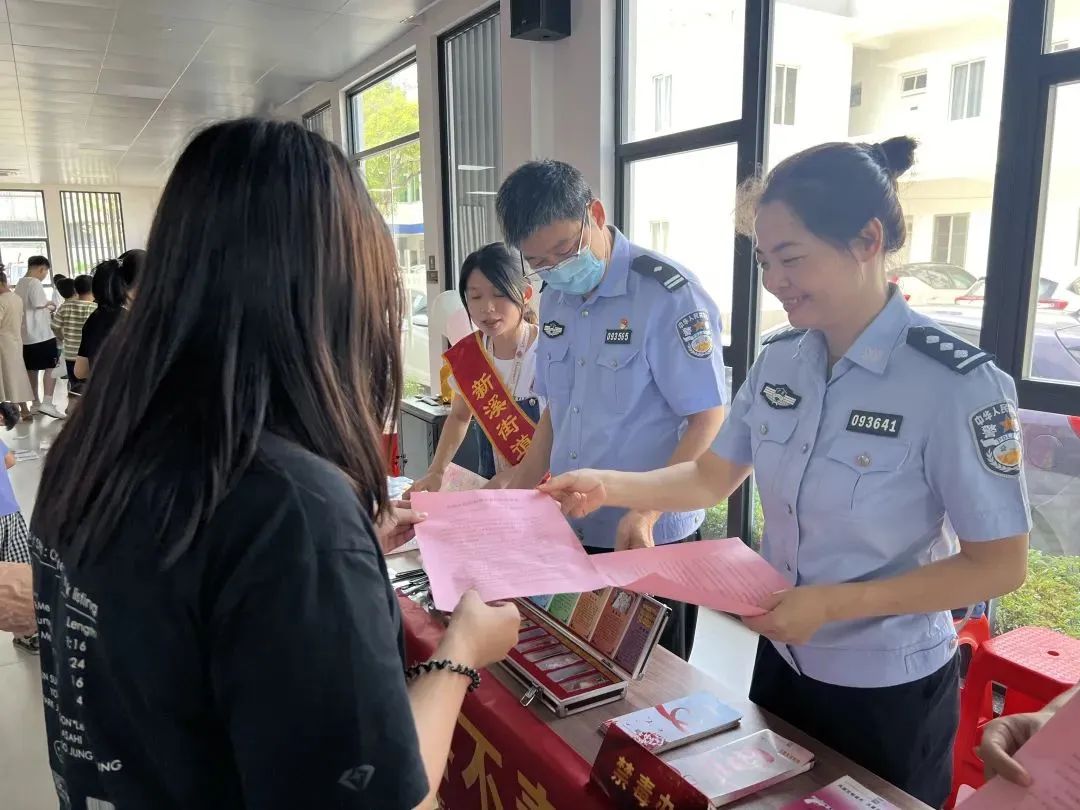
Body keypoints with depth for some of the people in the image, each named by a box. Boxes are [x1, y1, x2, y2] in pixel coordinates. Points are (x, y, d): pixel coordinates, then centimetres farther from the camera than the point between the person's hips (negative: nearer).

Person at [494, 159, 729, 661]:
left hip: (651, 542, -6)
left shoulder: (669, 294, -16)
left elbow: (708, 419, -16)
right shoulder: (555, 300, 6)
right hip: (573, 532, 6)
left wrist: (645, 515, -26)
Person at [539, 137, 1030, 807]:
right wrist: (610, 487, -11)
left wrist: (834, 604, -25)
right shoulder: (778, 361, -6)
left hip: (889, 692, -5)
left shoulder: (957, 383, -23)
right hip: (782, 660, 6)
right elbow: (712, 478, 3)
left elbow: (1000, 565, -18)